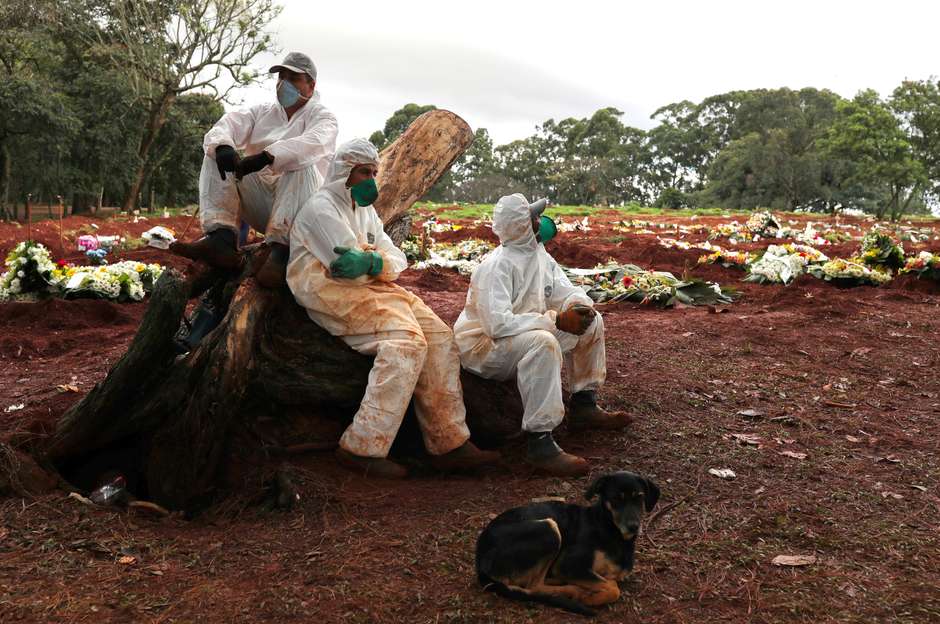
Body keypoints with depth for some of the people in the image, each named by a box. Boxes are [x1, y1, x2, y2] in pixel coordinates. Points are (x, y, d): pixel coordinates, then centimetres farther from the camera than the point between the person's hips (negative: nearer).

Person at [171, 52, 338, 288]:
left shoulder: (322, 117, 4)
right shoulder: (262, 112, 19)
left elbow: (313, 144, -21)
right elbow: (228, 124, 0)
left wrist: (266, 157, -37)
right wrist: (222, 146, -26)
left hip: (299, 206, -4)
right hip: (258, 203, 5)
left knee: (302, 166, -32)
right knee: (215, 155, -10)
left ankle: (280, 250, -44)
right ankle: (222, 239, -30)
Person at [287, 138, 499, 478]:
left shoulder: (366, 211, 25)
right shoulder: (320, 207, -2)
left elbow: (397, 258, 7)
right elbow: (349, 267, -16)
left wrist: (373, 263, -13)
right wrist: (378, 263, 0)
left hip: (370, 289, 9)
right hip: (333, 293, -8)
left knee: (439, 336, -8)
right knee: (406, 340, -28)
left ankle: (449, 443, -8)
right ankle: (362, 448, -27)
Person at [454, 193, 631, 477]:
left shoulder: (539, 255, 2)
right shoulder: (496, 266, -25)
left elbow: (564, 290, 7)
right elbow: (497, 324, -36)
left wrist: (579, 304, -19)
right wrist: (557, 321, -36)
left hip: (525, 335, 9)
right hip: (482, 345, -9)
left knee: (591, 322, 5)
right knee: (543, 343, -38)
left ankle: (584, 407, 15)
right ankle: (539, 441, -34)